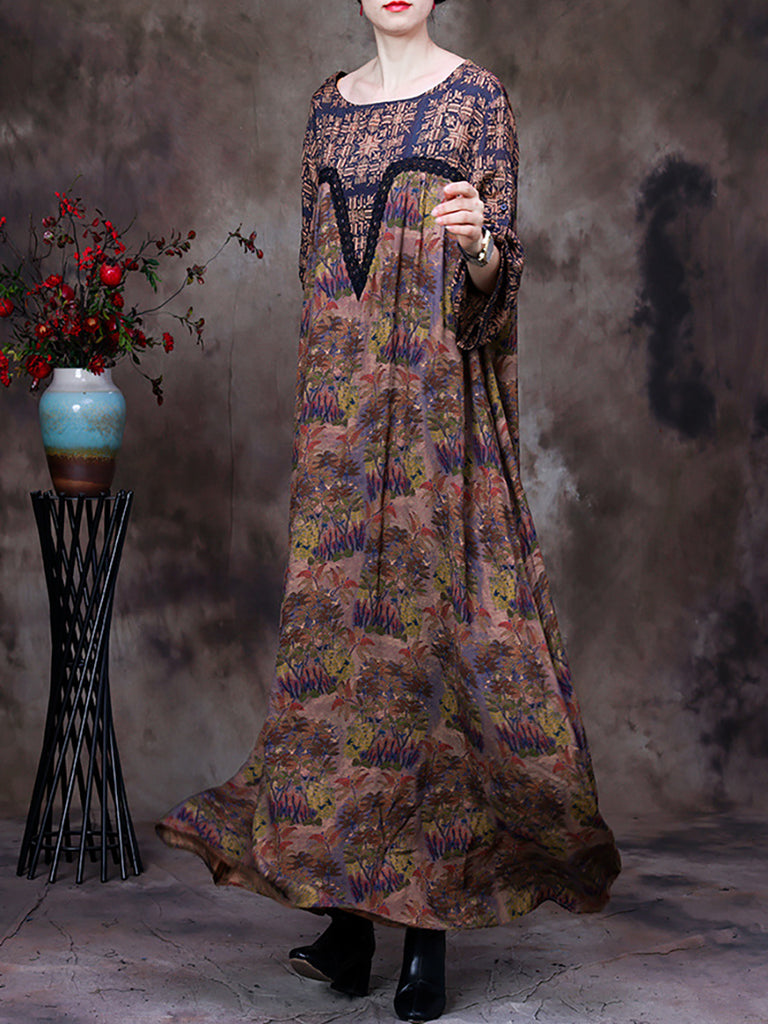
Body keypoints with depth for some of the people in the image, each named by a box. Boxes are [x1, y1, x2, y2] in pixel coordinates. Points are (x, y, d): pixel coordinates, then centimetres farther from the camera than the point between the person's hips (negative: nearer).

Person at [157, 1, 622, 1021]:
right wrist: (314, 409, 14)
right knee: (338, 627, 2)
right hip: (342, 404, 5)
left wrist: (477, 241, -27)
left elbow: (498, 268, -4)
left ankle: (431, 920, 3)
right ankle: (348, 914, 11)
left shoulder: (477, 96, 1)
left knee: (430, 624, -6)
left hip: (436, 400, -4)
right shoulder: (330, 106, 15)